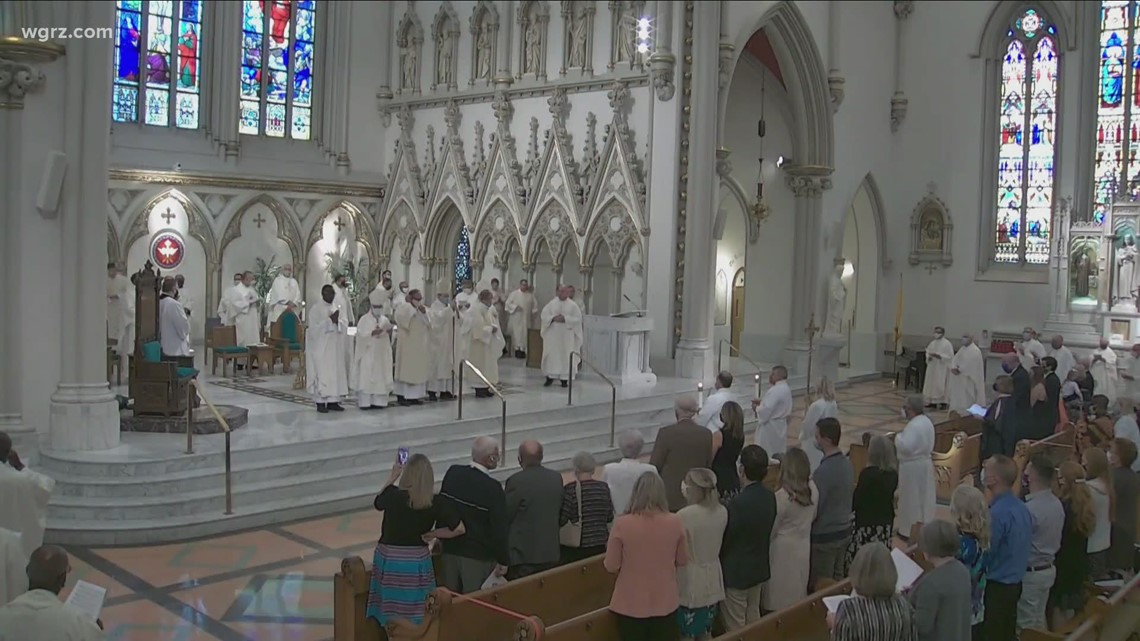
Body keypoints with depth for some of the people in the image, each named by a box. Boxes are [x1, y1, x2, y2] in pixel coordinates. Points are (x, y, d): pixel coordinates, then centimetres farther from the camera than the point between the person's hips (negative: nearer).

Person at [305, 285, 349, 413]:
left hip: (335, 347, 7)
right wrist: (330, 320, -18)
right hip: (321, 347, -7)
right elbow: (314, 327, -15)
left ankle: (333, 401, 10)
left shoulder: (336, 309, 15)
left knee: (336, 373, 5)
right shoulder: (315, 309, -4)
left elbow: (343, 327, 13)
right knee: (321, 373, -5)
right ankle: (320, 402, -2)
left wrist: (337, 321, -8)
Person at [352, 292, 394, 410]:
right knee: (365, 377, -5)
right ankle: (364, 402, -2)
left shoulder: (385, 320, 10)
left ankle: (378, 401, 10)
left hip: (382, 354, 4)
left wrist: (390, 332, -9)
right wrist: (373, 333, -27)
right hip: (367, 354, -4)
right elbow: (361, 334, -13)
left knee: (381, 377, 4)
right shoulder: (364, 319, -2)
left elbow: (390, 337, 13)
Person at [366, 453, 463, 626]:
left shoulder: (393, 495, -12)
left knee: (392, 618, 11)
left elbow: (377, 503, 11)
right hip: (417, 563, 0)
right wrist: (431, 534, -2)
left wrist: (393, 476, 19)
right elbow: (459, 529, -11)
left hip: (388, 560, 1)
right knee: (415, 618, 12)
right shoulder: (436, 503, -13)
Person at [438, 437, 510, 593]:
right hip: (478, 556, -5)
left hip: (450, 550, 6)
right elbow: (499, 529, -17)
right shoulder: (492, 488, -21)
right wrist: (503, 561, -7)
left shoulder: (452, 473, -4)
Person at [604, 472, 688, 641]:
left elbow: (611, 566, -8)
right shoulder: (675, 522, -10)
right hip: (665, 603, 2)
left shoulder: (622, 524, -17)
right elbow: (683, 561, 4)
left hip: (630, 604, -2)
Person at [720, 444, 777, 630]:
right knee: (753, 619, 22)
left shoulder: (738, 503, -28)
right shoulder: (770, 497, -5)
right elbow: (767, 531, 5)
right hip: (760, 567, 7)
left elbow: (725, 539, -19)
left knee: (735, 627, 7)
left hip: (736, 571, -7)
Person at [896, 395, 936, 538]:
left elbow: (905, 446, -29)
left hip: (912, 466, -9)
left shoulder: (913, 426, -25)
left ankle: (908, 530, 11)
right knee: (924, 497, 16)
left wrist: (898, 437, -14)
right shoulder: (927, 421, 5)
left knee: (910, 498, 2)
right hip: (925, 462, 9)